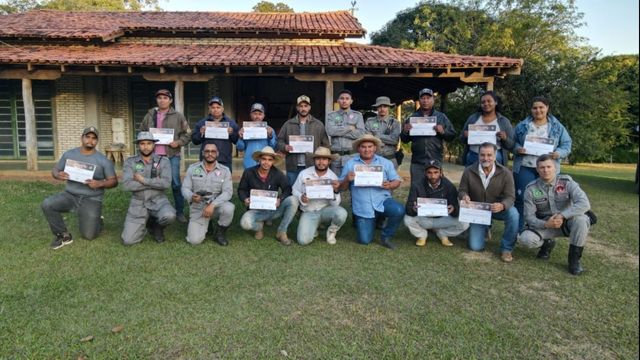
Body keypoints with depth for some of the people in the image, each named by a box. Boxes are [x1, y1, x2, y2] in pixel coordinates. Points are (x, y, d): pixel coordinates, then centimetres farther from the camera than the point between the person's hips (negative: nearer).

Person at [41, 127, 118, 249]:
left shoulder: (103, 160, -4)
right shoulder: (69, 154, 4)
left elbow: (114, 181, -4)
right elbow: (55, 170, 12)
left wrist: (100, 184, -24)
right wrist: (58, 175, -13)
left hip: (91, 200, -3)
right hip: (70, 195, 3)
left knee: (89, 235, -10)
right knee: (47, 204, -25)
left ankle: (96, 220, 29)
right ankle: (64, 235, -4)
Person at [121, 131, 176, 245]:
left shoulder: (163, 161, -3)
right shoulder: (130, 162, -1)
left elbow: (166, 183, -17)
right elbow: (127, 185, -15)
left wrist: (143, 180, -16)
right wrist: (154, 182, -14)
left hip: (158, 200, -1)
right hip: (138, 203, 1)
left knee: (169, 216, -35)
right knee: (128, 241, -9)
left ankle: (156, 225, 4)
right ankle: (143, 226, 27)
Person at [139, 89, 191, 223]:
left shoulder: (178, 116, 4)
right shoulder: (150, 115, 10)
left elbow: (187, 134, 5)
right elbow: (141, 132, 17)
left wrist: (178, 142, -10)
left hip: (172, 155, -2)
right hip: (154, 155, 2)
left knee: (176, 184, -1)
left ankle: (180, 212, 8)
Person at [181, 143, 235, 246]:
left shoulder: (225, 170, -4)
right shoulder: (192, 168, 1)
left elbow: (228, 192, -14)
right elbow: (185, 188, -1)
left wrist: (212, 205, -28)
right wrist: (191, 196, -25)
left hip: (216, 206, 0)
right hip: (198, 208, 1)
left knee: (229, 208, -35)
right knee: (194, 240, -17)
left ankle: (219, 233, -4)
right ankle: (204, 226, 21)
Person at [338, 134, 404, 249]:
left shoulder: (386, 163, 6)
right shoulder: (350, 164, 3)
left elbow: (397, 181, 6)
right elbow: (341, 188, 3)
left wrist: (390, 185, -17)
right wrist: (347, 179, -18)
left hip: (382, 201, 1)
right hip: (362, 208, -1)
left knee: (399, 210, -30)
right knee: (365, 240, -5)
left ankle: (385, 237, -2)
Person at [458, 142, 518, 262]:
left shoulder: (505, 173, -17)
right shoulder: (469, 171, -15)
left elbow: (510, 197, -17)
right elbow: (461, 190, -4)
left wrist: (502, 205, -41)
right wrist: (464, 196, -30)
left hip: (497, 208, 0)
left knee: (513, 214, -35)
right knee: (475, 247, -8)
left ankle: (506, 249, -12)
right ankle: (484, 228, 29)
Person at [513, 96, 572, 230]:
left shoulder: (557, 127, 7)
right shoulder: (522, 126, 8)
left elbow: (567, 145, 6)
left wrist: (558, 153, -14)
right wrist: (517, 149, -12)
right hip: (525, 168, 0)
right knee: (521, 199, -3)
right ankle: (517, 231, 6)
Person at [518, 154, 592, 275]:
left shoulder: (566, 182, -12)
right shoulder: (531, 189, -9)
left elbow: (584, 203, -26)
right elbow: (529, 216, -9)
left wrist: (562, 215, -35)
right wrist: (546, 224, -29)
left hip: (566, 222, 0)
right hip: (544, 225, 1)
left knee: (581, 219, -34)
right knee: (525, 239, -27)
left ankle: (574, 259, -14)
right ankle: (547, 243, 12)